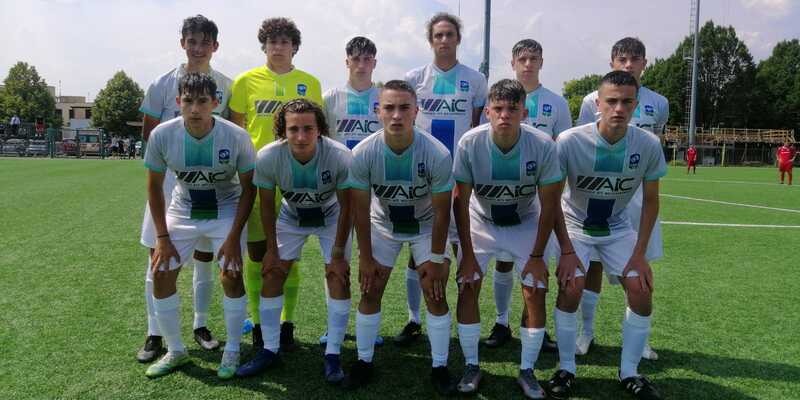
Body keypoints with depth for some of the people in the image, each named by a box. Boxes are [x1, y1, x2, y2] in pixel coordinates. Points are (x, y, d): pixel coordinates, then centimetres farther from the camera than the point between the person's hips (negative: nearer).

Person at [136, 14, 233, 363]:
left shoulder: (225, 86, 4)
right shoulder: (163, 84, 0)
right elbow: (148, 132, 4)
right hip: (169, 177, -1)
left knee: (205, 256, 9)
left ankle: (201, 326, 25)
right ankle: (154, 334, 13)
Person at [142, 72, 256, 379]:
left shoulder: (236, 137, -24)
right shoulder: (162, 135, -19)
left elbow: (248, 188, -12)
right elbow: (154, 186, -5)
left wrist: (234, 236, -18)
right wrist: (162, 237, -8)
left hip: (226, 210, -2)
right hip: (182, 210, 3)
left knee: (231, 274, -16)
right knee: (161, 274, -4)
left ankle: (232, 351, 6)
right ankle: (175, 351, 16)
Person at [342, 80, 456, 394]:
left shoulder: (437, 155, -30)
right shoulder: (363, 154, -26)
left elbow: (441, 212, -18)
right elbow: (361, 211, -15)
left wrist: (437, 258, -13)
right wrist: (365, 258, -10)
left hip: (425, 225, -1)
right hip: (383, 224, 1)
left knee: (435, 294, -4)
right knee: (370, 292, 1)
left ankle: (439, 367, 12)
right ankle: (364, 362, 18)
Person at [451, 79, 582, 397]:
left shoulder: (543, 145, -25)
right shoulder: (470, 143, -25)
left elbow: (549, 205, -15)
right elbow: (461, 202, -16)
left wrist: (537, 256, -12)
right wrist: (468, 254, -15)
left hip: (525, 224, 0)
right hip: (481, 223, 0)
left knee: (535, 294, -7)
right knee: (467, 287, -9)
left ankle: (527, 371, 11)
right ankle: (471, 366, 8)